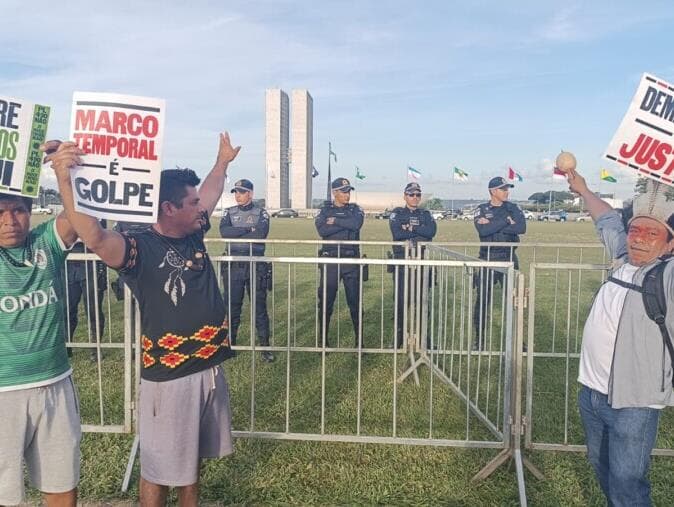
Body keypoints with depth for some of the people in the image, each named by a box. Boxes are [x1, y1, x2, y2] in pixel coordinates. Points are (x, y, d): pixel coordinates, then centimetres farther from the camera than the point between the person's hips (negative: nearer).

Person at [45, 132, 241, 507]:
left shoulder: (194, 235, 4)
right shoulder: (139, 248, -17)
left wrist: (223, 161, 34)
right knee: (160, 468, 10)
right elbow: (95, 237, -38)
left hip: (210, 368, 7)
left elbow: (212, 192, 22)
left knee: (194, 456, 24)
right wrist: (66, 180, -48)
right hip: (169, 376, -7)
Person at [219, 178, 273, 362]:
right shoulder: (229, 212, 10)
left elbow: (261, 233, -16)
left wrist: (236, 234, -9)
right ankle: (230, 343, 21)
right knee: (231, 306, 8)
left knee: (260, 307, 2)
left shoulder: (261, 213, 4)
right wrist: (249, 229, -11)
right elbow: (224, 232, -10)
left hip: (256, 266, -2)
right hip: (233, 266, 2)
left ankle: (265, 346, 10)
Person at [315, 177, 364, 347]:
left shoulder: (355, 209, 10)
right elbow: (322, 230, -12)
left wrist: (335, 221, -8)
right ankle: (323, 338, 16)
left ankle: (359, 339, 12)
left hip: (351, 260, 1)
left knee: (355, 300, 3)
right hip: (330, 259, 0)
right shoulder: (325, 211, 8)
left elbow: (357, 224, -13)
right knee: (326, 300, 4)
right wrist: (346, 224, -11)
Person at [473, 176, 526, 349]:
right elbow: (483, 231, -18)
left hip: (509, 258, 1)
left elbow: (521, 227, -13)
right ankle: (479, 337, 14)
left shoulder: (512, 208, 6)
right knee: (482, 299, 2)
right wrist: (506, 221, -15)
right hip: (488, 258, -1)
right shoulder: (482, 209, 2)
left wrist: (493, 225, -15)